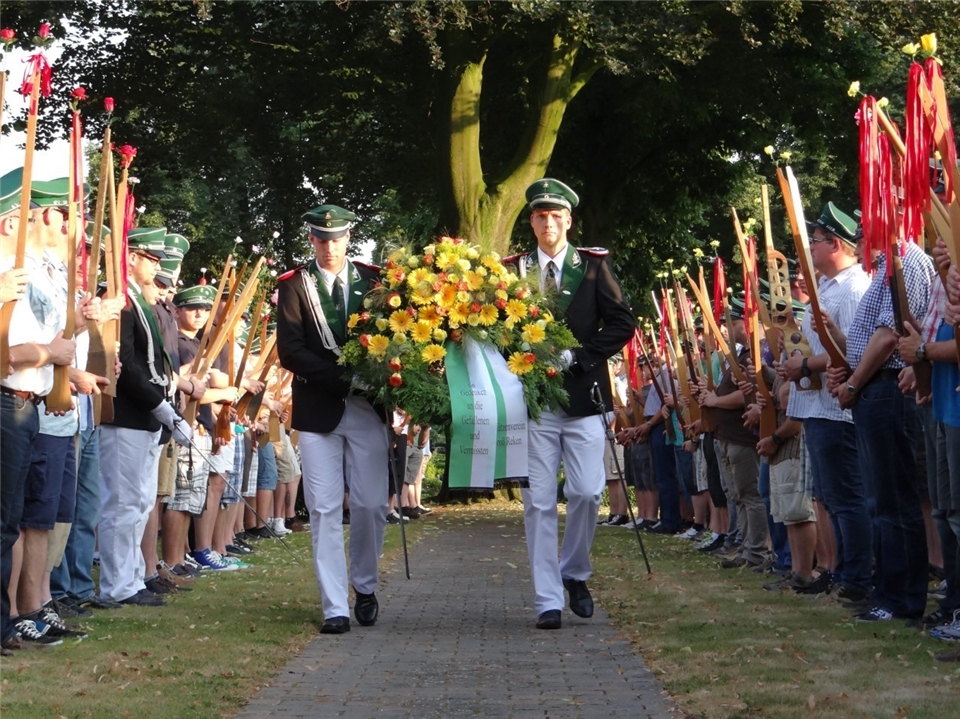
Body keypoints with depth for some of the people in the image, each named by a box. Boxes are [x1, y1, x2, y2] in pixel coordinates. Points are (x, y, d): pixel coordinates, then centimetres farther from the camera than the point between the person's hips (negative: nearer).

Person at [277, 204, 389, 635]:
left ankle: (365, 587, 26)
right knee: (325, 511, -2)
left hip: (367, 408, 2)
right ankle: (334, 607, 2)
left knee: (370, 505, 3)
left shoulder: (372, 280, 7)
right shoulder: (295, 285, 1)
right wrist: (342, 378, -16)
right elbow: (290, 351, -8)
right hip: (317, 411, -1)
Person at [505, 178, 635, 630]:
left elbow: (622, 322, 1)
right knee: (538, 502, 0)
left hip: (583, 396, 0)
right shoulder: (513, 270, 8)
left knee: (587, 492, -7)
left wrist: (578, 355, -9)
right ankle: (547, 601, 5)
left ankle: (574, 572, 19)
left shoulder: (594, 266, 6)